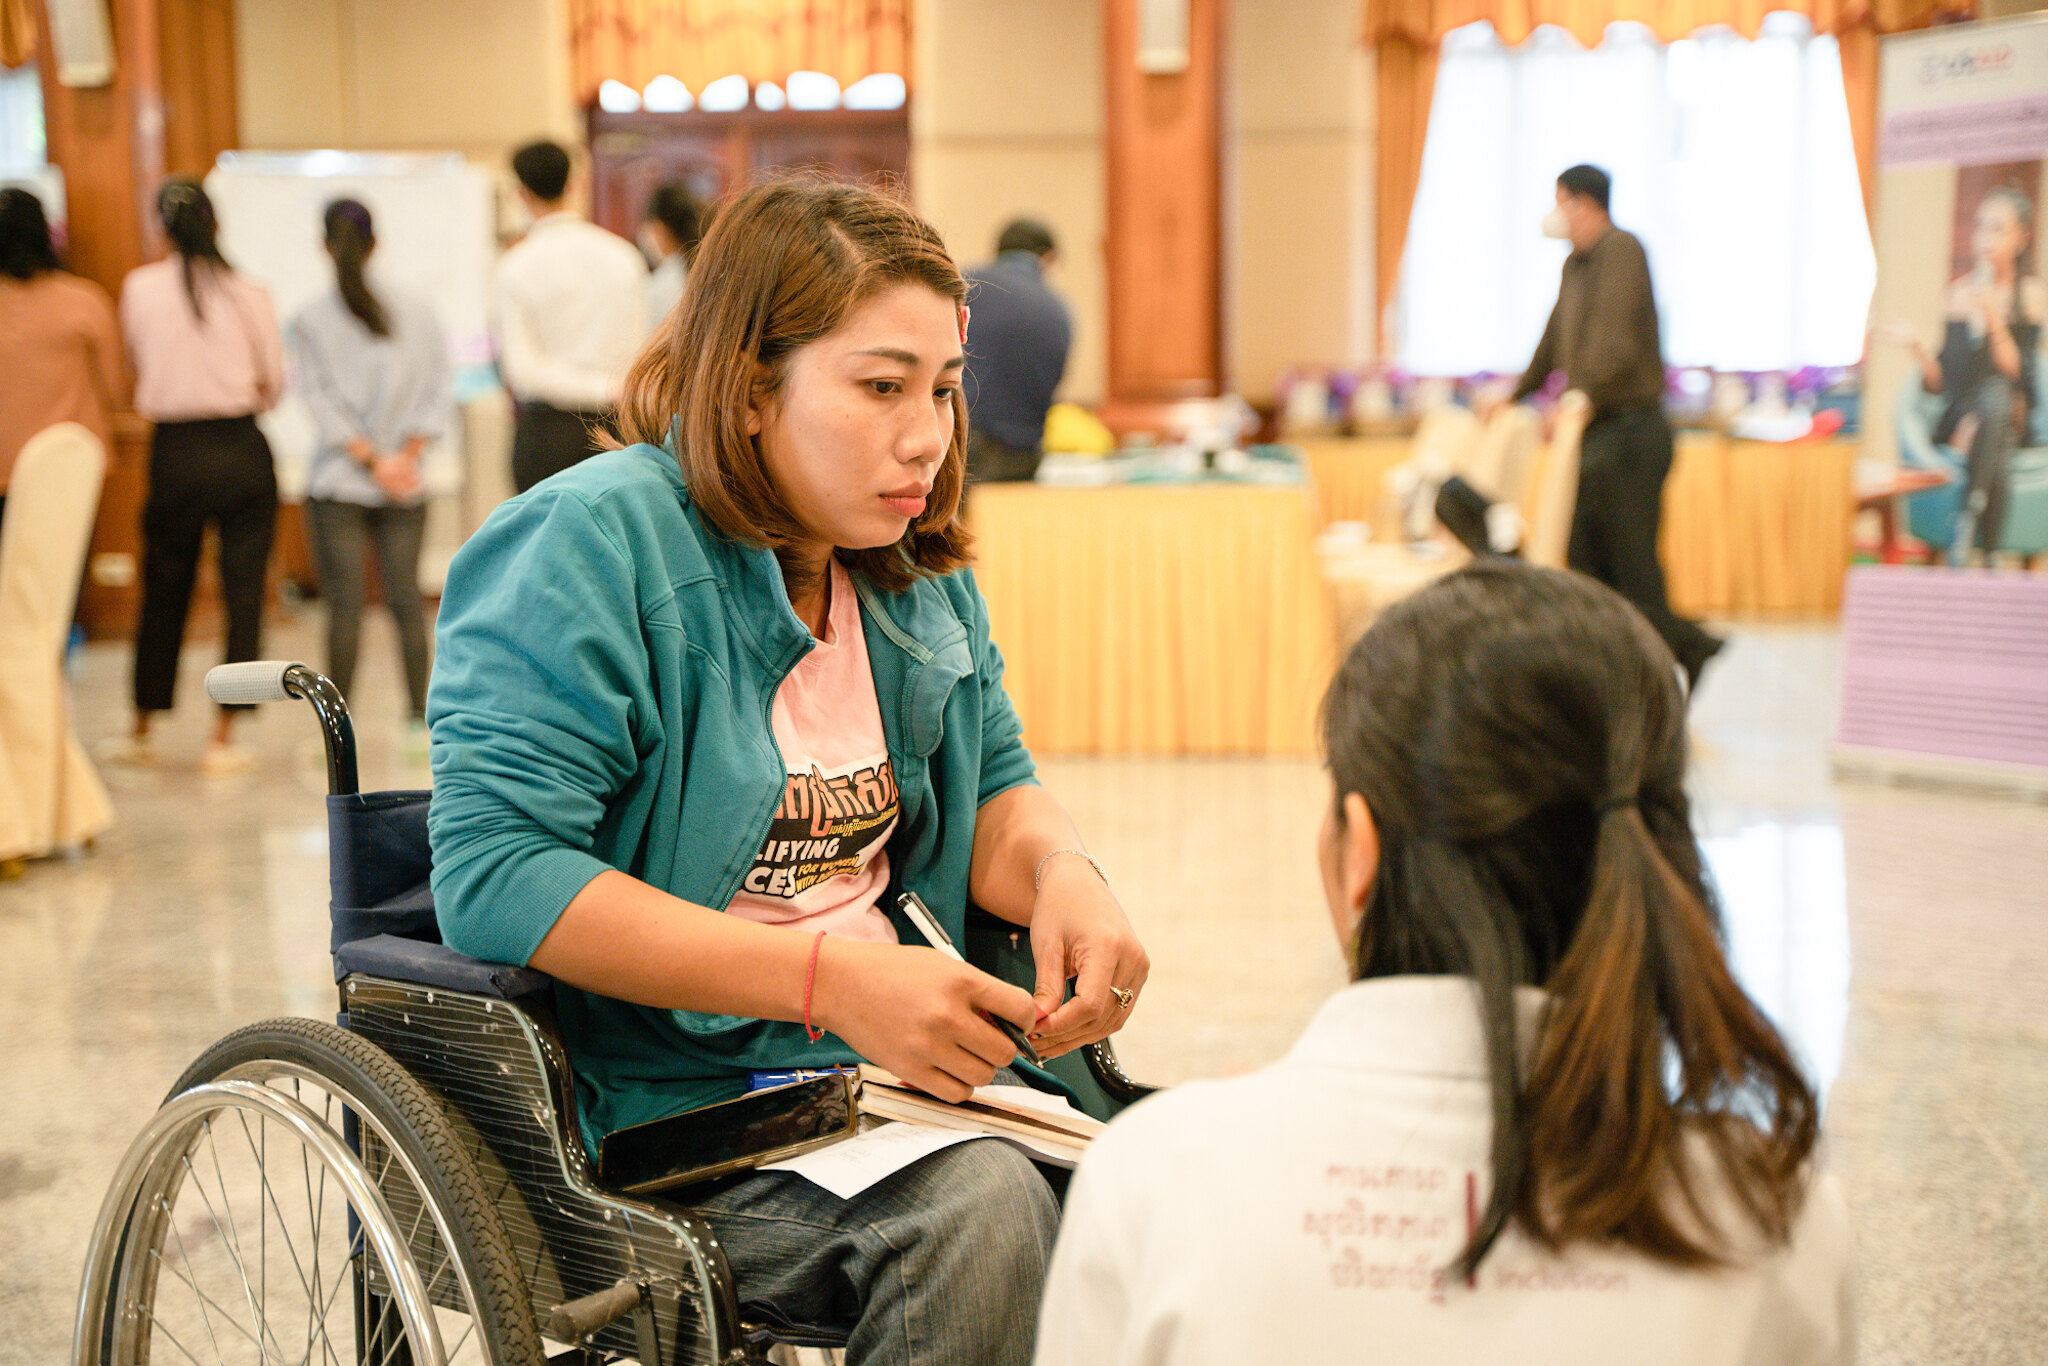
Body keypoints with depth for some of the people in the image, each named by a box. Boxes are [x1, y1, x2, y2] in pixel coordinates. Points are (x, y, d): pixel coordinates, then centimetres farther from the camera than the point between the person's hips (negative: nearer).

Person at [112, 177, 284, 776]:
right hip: (242, 450, -1)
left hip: (174, 452, 1)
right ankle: (223, 738, 3)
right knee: (244, 591, 4)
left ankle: (141, 730, 25)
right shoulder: (250, 294, -5)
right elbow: (274, 381, 4)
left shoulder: (140, 288, -2)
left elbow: (136, 364, 10)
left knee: (163, 591, 14)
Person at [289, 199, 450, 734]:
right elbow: (437, 392, -1)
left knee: (345, 602, -1)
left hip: (337, 483, -2)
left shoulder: (309, 320, -4)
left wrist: (374, 460, -6)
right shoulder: (416, 313, 3)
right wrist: (407, 454, -3)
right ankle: (423, 721, 5)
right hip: (406, 488, 2)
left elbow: (322, 402, -8)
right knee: (406, 598, 6)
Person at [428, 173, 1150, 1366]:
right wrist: (828, 978, -26)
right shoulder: (593, 542, -12)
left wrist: (1062, 874, -8)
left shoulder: (915, 568, 12)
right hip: (668, 1108, -7)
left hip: (898, 1062, 7)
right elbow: (494, 877, -20)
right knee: (985, 1209, -32)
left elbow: (996, 789, 19)